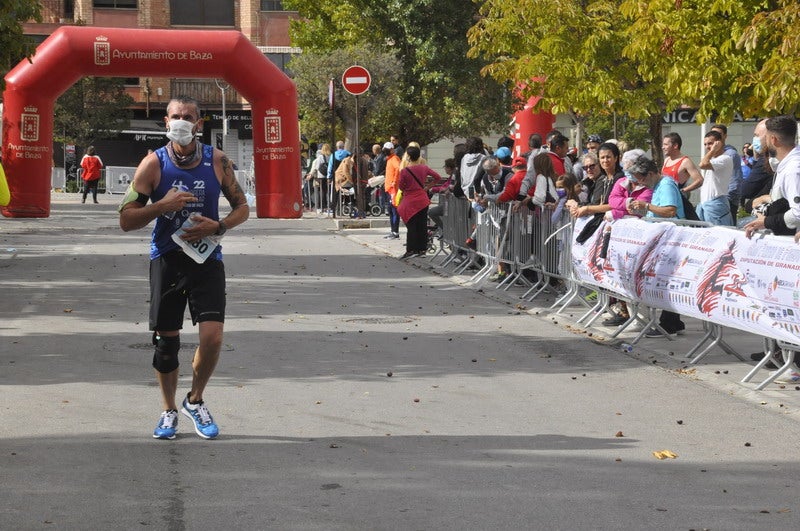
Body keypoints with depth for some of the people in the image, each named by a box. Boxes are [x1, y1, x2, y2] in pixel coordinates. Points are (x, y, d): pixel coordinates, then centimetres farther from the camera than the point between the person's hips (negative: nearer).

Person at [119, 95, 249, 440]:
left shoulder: (217, 161, 0)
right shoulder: (153, 164, -5)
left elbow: (242, 207, 9)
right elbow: (126, 220, -6)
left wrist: (218, 226, -9)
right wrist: (163, 205, -20)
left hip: (207, 259, 0)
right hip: (166, 259, 0)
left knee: (212, 337, -12)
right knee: (166, 340, 4)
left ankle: (195, 401, 14)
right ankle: (169, 410, 25)